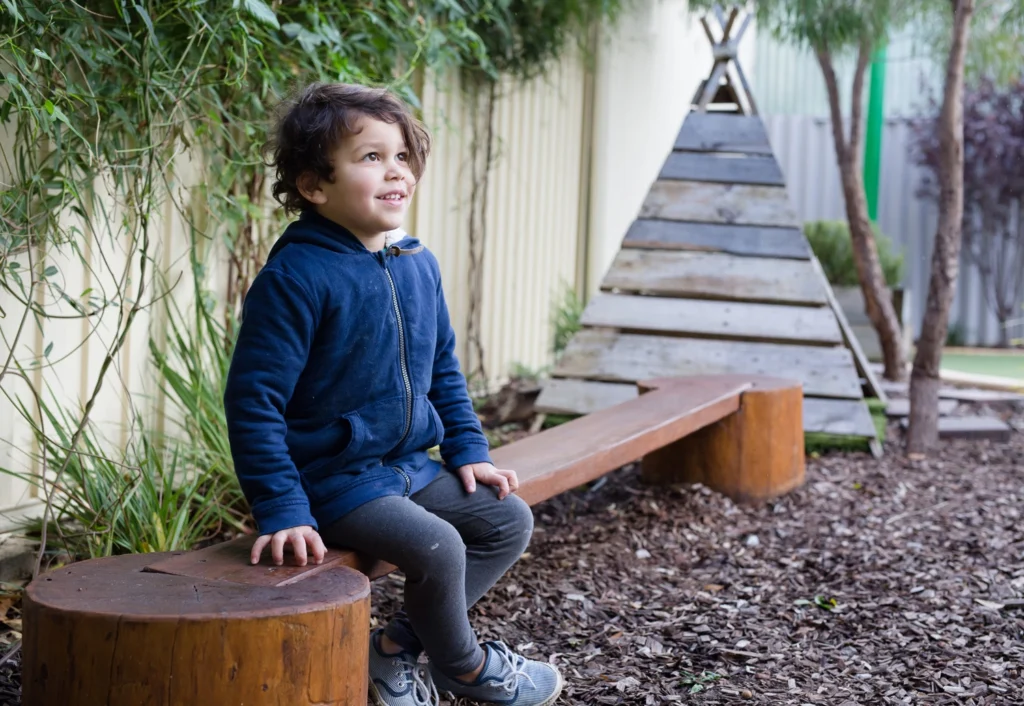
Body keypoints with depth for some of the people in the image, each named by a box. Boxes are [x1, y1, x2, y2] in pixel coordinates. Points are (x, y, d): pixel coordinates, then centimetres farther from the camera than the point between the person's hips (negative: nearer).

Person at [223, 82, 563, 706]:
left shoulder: (419, 266, 5)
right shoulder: (296, 277, -20)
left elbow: (443, 367, 20)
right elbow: (254, 399, -20)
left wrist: (468, 449, 12)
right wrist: (283, 512, -24)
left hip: (408, 466, 9)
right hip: (332, 479, -8)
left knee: (509, 520, 4)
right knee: (436, 546, -25)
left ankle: (397, 645, 7)